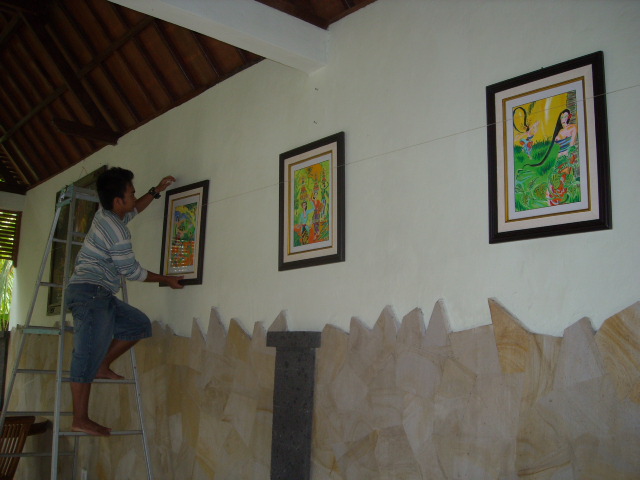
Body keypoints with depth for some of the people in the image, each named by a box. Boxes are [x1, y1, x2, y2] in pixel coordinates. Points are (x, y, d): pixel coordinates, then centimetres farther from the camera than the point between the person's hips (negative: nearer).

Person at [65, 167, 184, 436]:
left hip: (100, 296, 10)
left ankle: (102, 366, 12)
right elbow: (132, 271, -10)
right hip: (90, 292, -10)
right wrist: (166, 280, 2)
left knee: (140, 324, 12)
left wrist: (156, 191, 31)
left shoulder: (105, 214, 11)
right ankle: (80, 420, -7)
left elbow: (134, 211, 35)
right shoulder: (115, 231, -16)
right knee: (88, 356, -9)